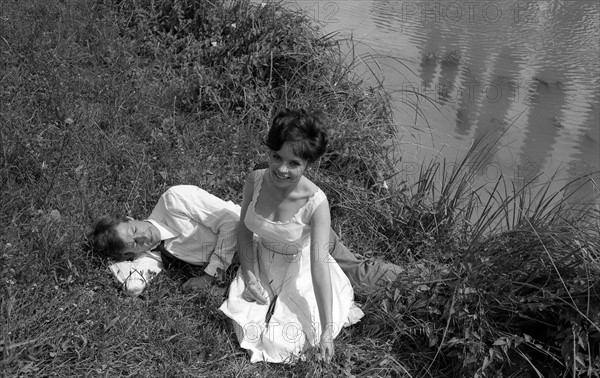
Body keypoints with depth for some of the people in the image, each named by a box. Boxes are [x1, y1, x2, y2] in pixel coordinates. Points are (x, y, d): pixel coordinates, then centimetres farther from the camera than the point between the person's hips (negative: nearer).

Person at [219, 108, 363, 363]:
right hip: (260, 265, 3)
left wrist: (327, 330, -30)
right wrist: (249, 276, -10)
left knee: (285, 344, -6)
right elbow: (244, 229, -2)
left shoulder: (316, 203, -31)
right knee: (246, 328, -4)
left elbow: (319, 266, -31)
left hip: (299, 272, -3)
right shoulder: (255, 181, -20)